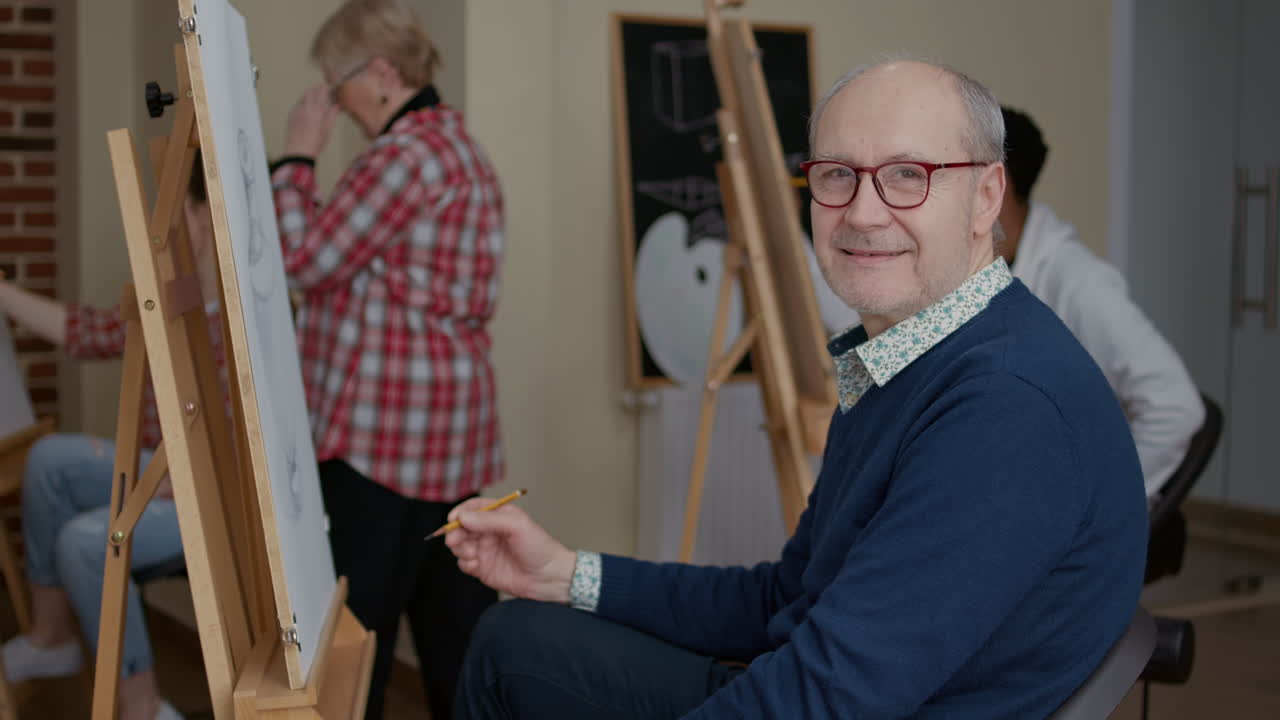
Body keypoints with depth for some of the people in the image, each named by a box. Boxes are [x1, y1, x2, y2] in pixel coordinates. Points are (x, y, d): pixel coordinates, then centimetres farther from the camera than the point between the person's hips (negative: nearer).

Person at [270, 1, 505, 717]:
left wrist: (296, 158, -3)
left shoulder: (407, 152, -15)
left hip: (389, 423, -10)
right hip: (445, 420, 10)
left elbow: (307, 259, -12)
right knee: (455, 614, 12)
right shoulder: (458, 143, 18)